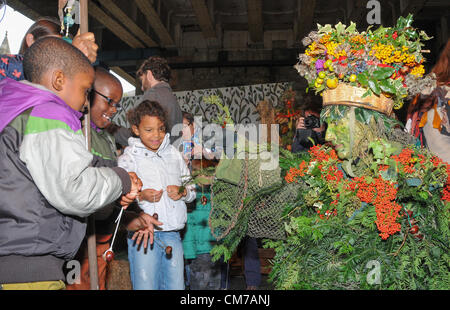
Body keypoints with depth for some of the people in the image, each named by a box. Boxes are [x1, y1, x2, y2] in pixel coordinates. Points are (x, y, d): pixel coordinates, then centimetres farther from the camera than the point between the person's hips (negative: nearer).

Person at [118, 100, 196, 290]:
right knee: (145, 286, -1)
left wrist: (183, 192, -4)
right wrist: (140, 196, -25)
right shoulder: (128, 158, -1)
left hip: (172, 234, 4)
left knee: (176, 286, 9)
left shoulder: (174, 154, 12)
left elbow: (191, 187, 17)